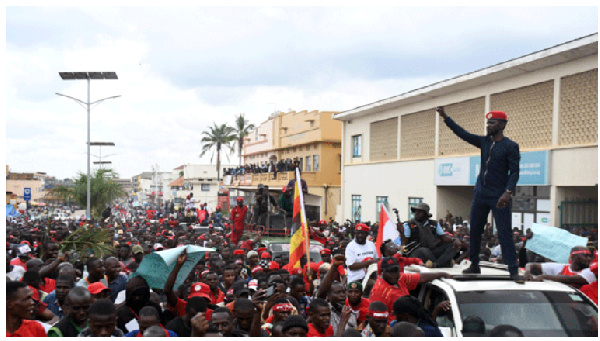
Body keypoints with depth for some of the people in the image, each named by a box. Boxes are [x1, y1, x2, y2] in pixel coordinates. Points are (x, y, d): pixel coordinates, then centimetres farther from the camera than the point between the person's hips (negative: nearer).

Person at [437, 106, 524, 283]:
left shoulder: (511, 146, -6)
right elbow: (463, 134, 12)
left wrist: (508, 192, -22)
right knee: (474, 230, 9)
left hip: (499, 196, -6)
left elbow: (514, 172, -10)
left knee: (505, 233, -7)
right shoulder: (484, 141, 10)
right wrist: (445, 117, 7)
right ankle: (474, 265, 21)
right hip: (481, 194, 6)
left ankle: (514, 271, -3)